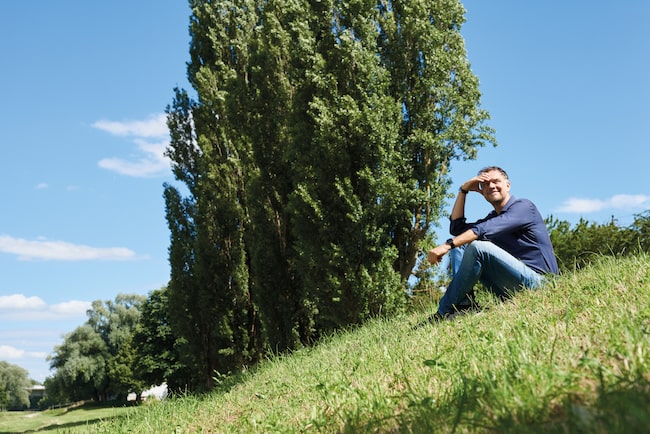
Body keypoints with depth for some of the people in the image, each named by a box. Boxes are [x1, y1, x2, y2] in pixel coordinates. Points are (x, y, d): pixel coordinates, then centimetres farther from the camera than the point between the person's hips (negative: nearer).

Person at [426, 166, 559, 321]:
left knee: (477, 247, -26)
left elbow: (485, 230, -22)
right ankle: (464, 305, -15)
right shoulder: (492, 218, 20)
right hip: (510, 290, 8)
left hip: (537, 281, -8)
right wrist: (463, 190, 12)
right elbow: (456, 228, 17)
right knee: (459, 248, 5)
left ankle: (443, 314, -21)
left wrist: (448, 245, -31)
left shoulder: (523, 206, -5)